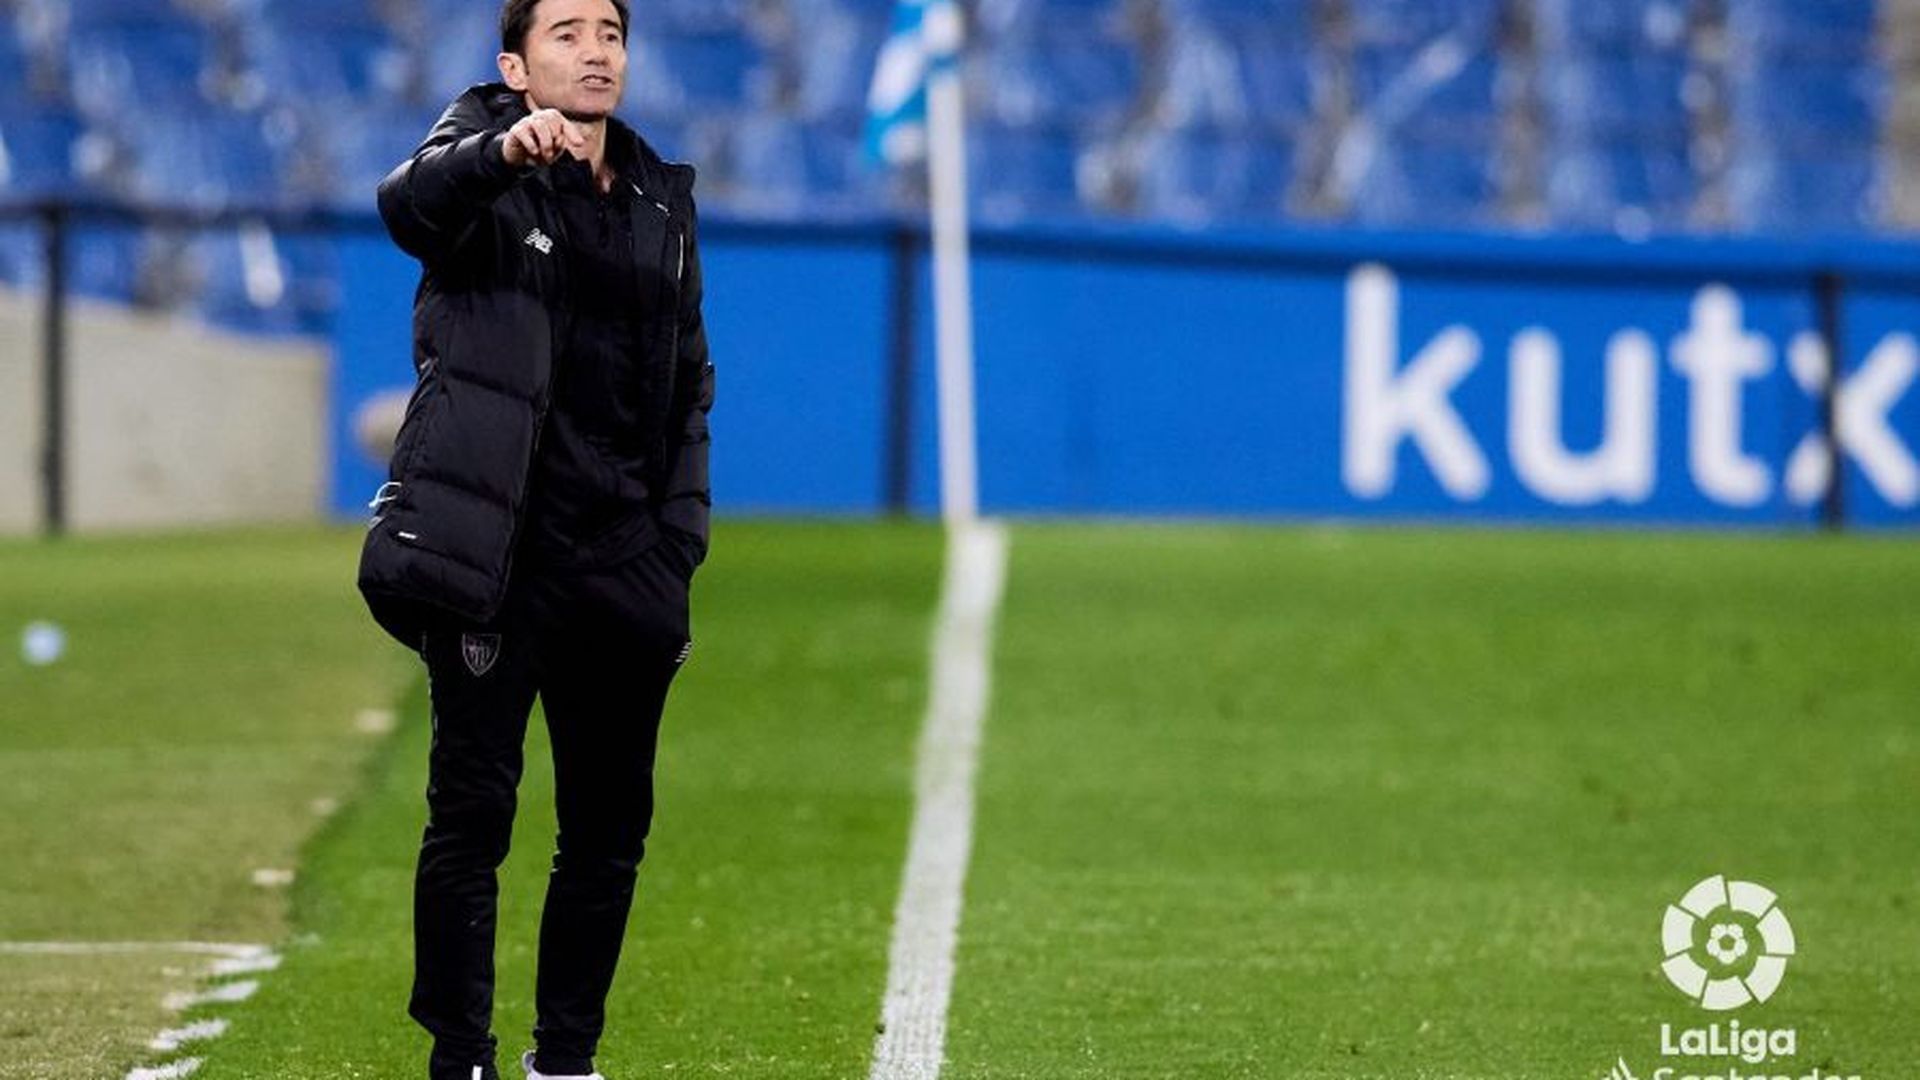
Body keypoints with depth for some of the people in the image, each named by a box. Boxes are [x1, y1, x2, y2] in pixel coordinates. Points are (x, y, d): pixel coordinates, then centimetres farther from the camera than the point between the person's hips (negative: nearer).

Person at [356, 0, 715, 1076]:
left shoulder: (661, 199, 15)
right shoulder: (481, 145, -1)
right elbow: (411, 205, -26)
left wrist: (677, 554, 11)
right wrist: (502, 152, -47)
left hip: (623, 567, 5)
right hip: (501, 557, -5)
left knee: (611, 828, 8)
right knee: (472, 817, -5)